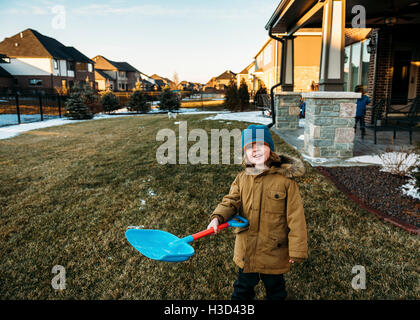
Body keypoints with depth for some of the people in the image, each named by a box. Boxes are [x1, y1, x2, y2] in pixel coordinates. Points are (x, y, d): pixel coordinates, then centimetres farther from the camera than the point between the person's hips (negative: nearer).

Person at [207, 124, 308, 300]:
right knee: (243, 288, 25)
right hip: (246, 251, 3)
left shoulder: (286, 179, -16)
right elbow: (231, 201, -5)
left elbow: (295, 216, -13)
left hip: (275, 251, -3)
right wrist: (217, 217, -26)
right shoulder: (242, 178, -4)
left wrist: (296, 250, -10)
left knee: (275, 288, 24)